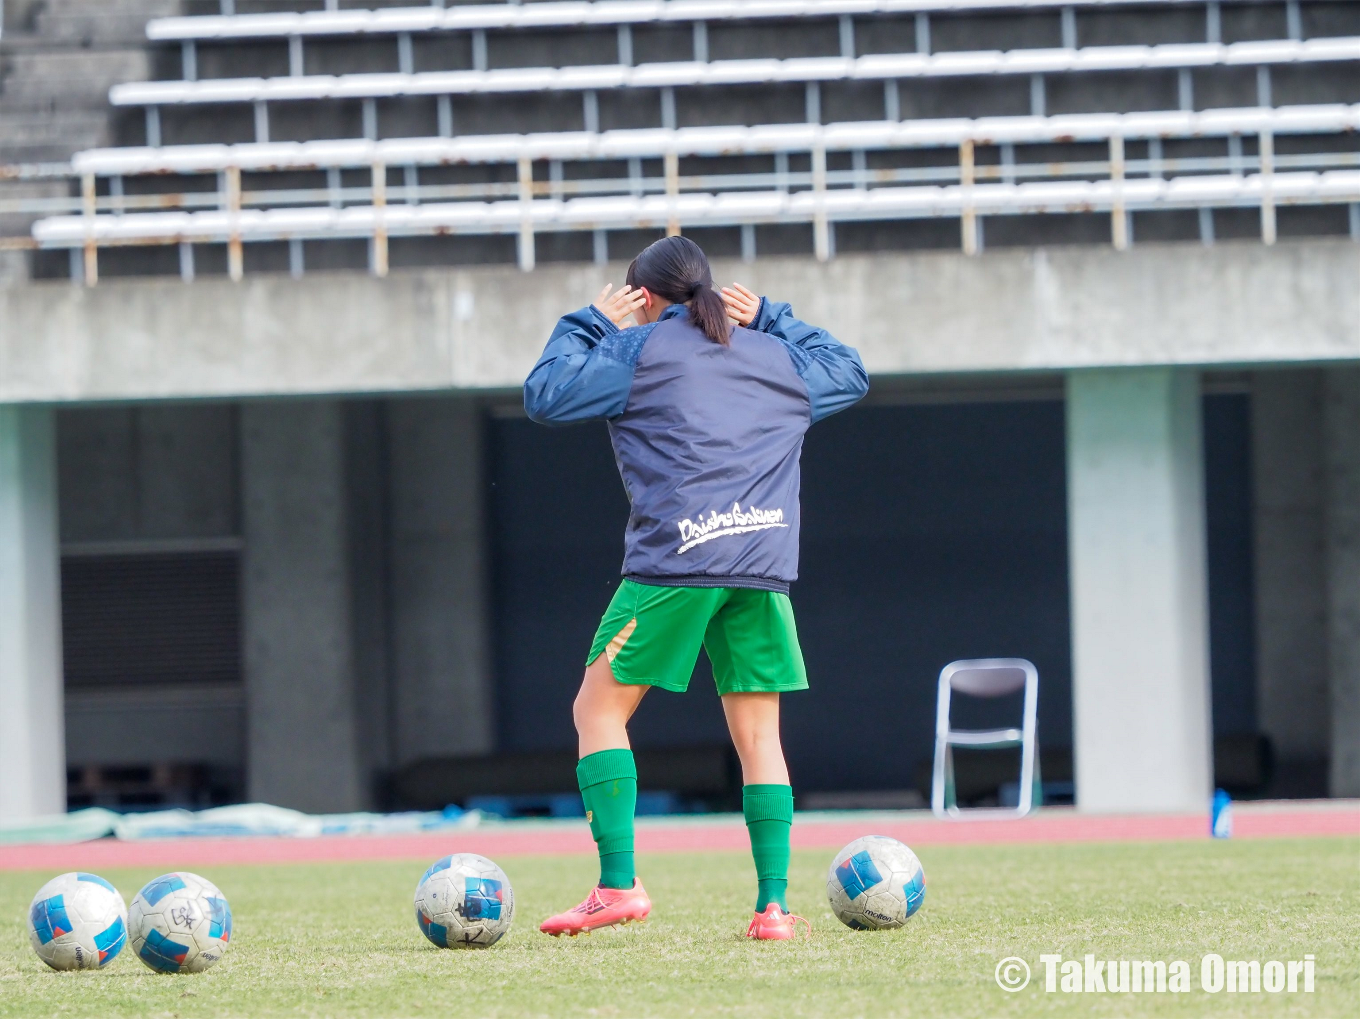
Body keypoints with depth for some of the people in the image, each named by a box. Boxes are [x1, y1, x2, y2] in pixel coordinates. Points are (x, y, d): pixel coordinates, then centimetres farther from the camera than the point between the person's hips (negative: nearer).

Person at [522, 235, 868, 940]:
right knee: (757, 734, 8)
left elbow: (544, 394, 3)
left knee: (599, 710, 5)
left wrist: (588, 325, 17)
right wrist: (771, 318, 38)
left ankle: (618, 885, -7)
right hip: (764, 568, 4)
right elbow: (849, 373, 40)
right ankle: (773, 904, -2)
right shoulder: (778, 358, 21)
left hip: (675, 563, -4)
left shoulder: (639, 350, 6)